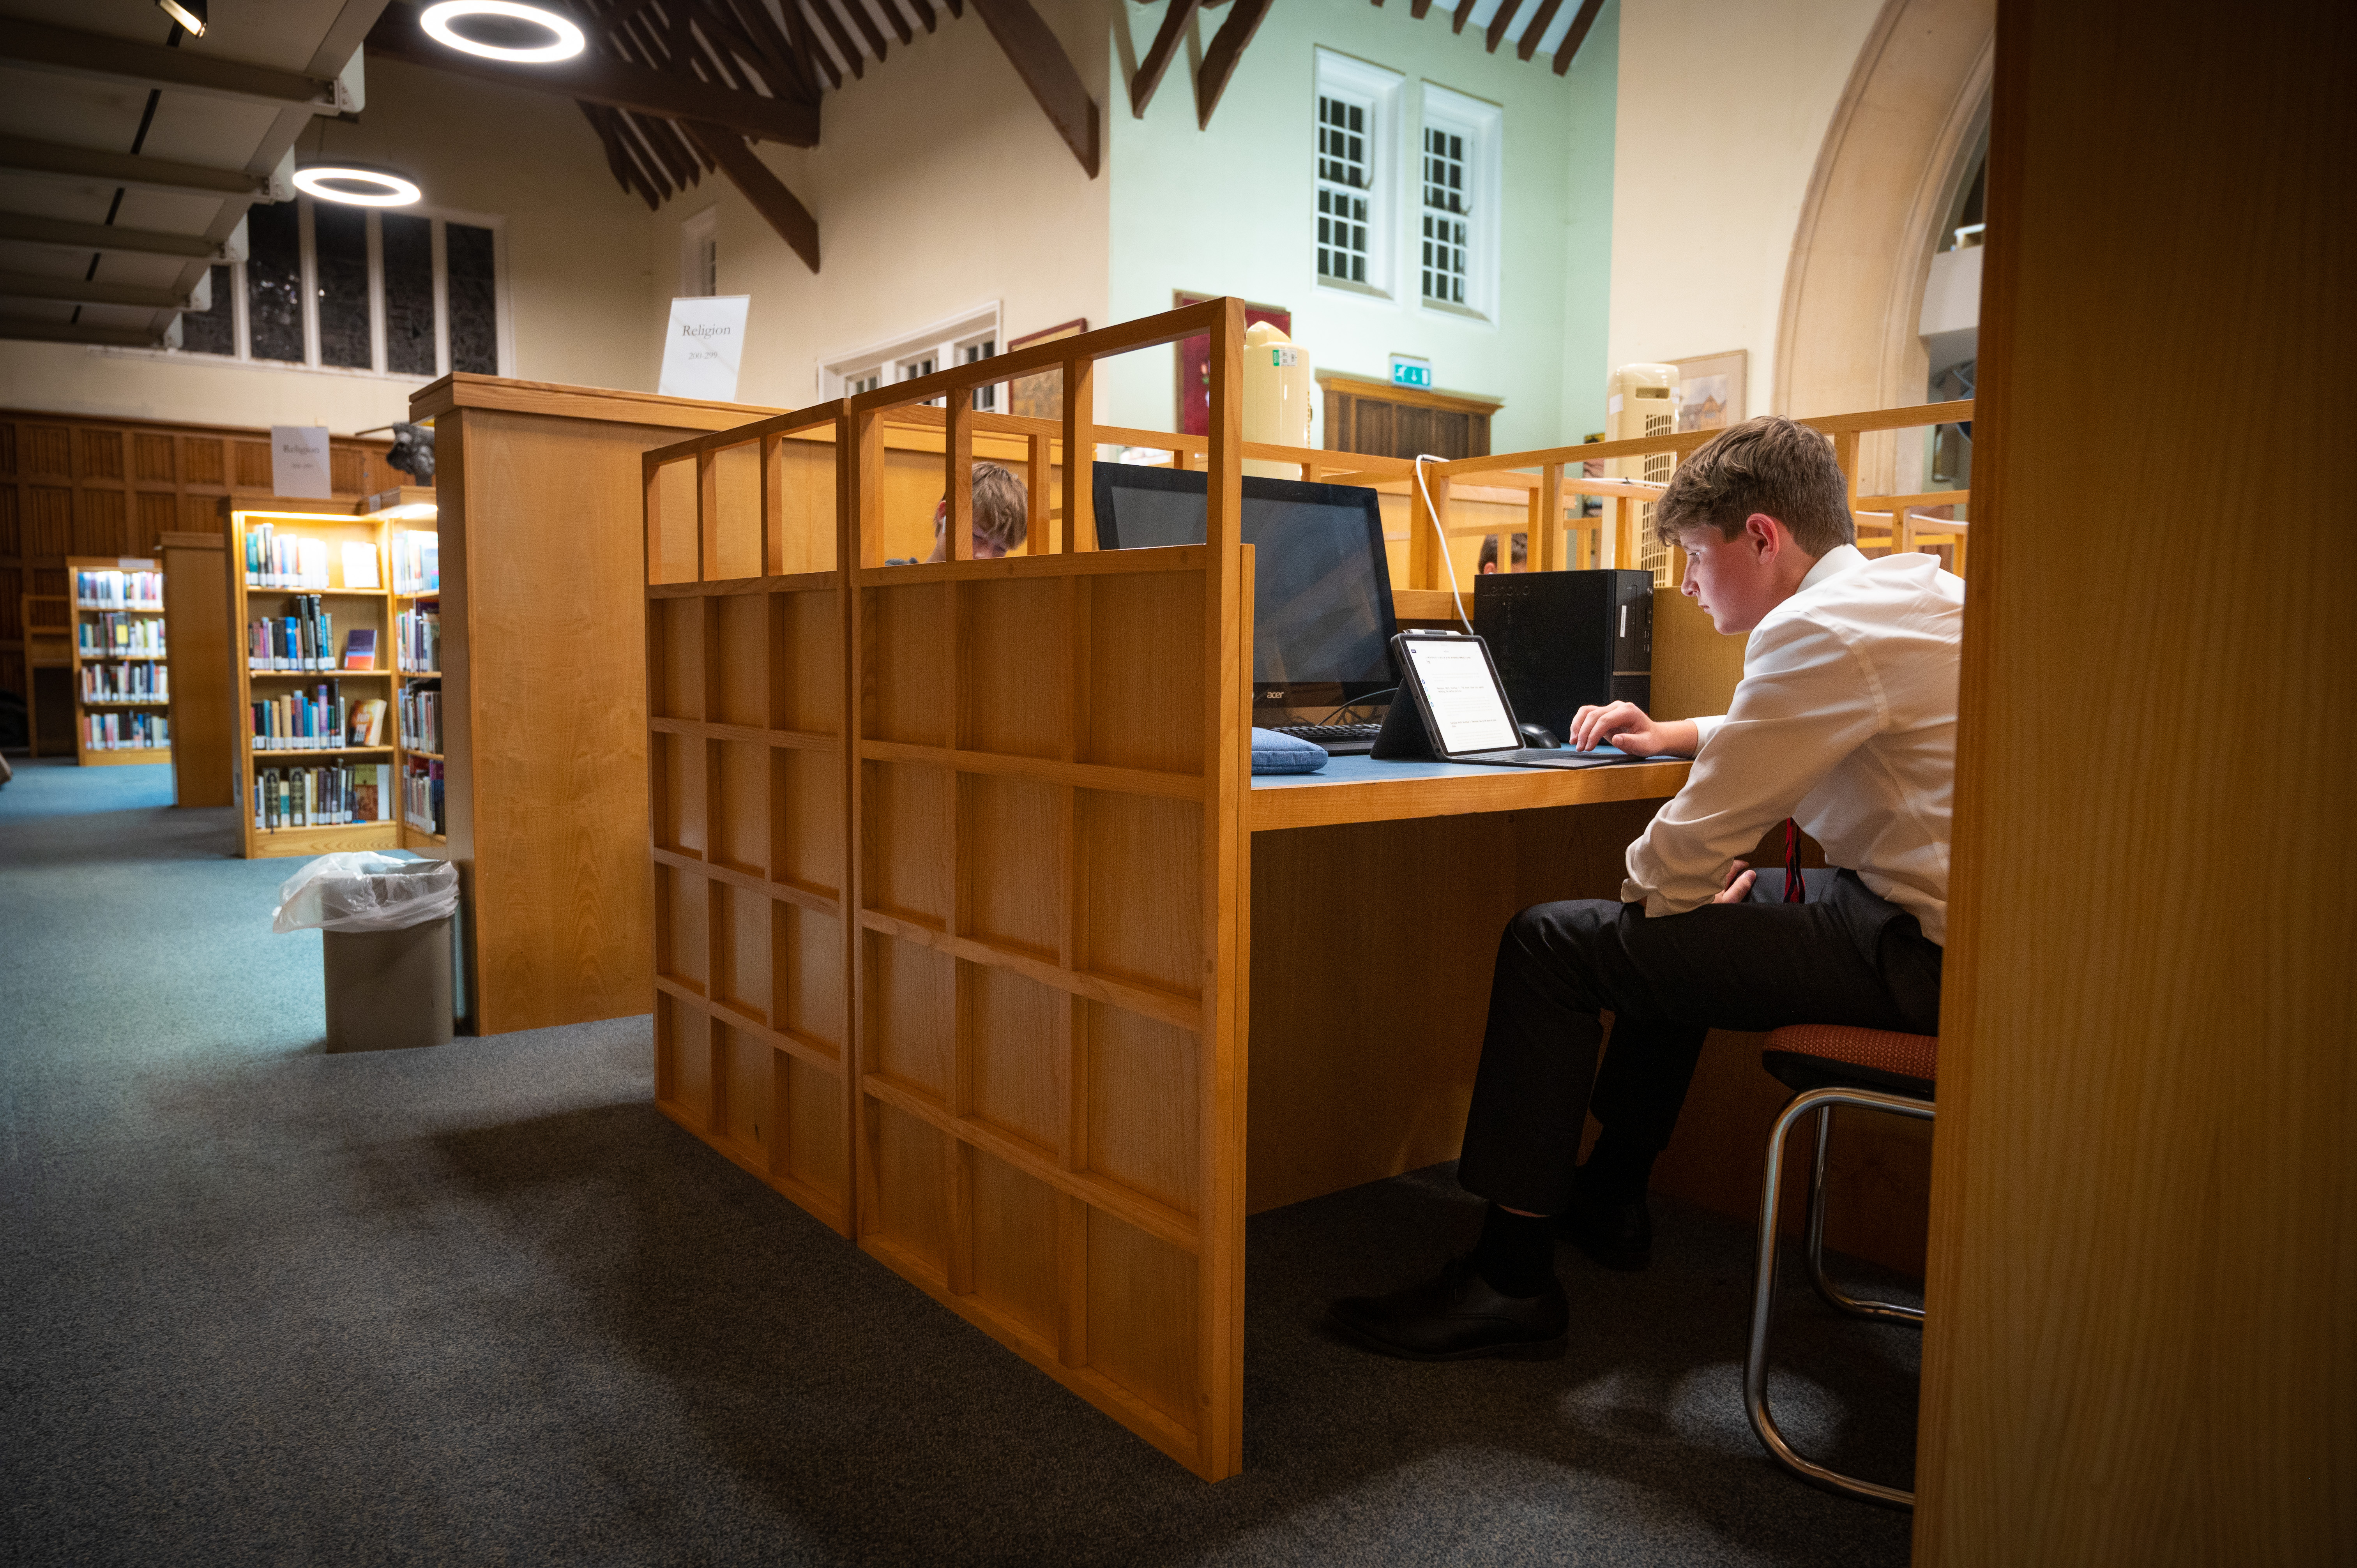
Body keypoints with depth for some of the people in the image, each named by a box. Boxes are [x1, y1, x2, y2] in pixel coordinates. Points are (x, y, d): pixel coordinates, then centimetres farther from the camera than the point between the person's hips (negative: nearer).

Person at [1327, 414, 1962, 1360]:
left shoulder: (1820, 628, -19)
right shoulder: (1915, 588, 15)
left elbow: (1697, 841, -18)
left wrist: (1651, 885, 4)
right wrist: (1679, 736, 20)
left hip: (1911, 946, -11)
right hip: (1920, 904, 11)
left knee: (1550, 944, -11)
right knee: (1671, 911, 28)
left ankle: (1509, 1279, -2)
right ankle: (1609, 1199, 35)